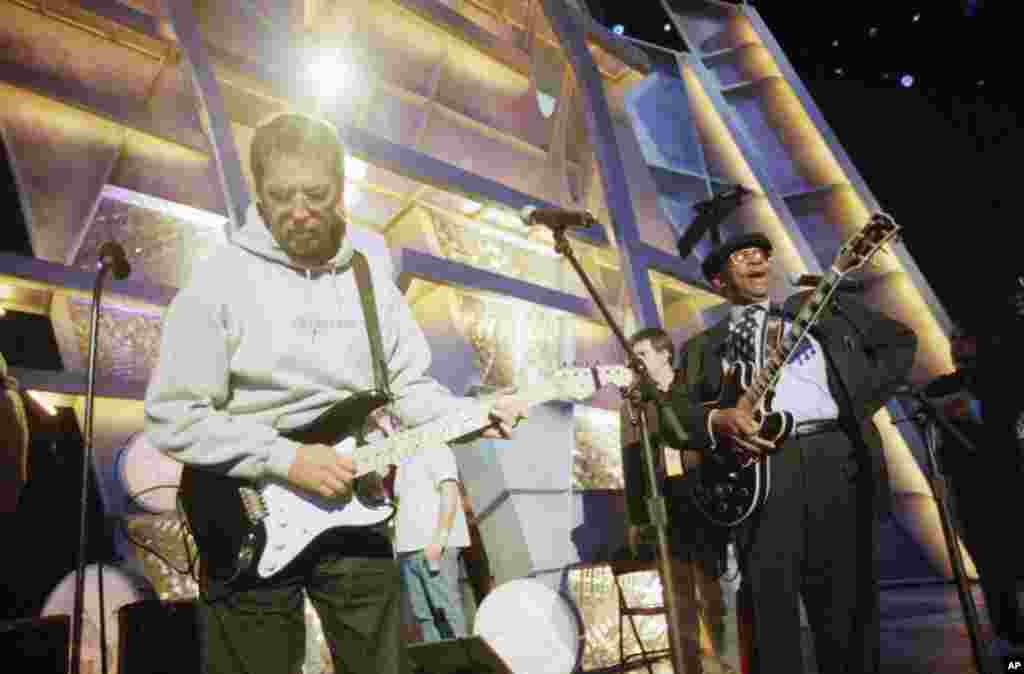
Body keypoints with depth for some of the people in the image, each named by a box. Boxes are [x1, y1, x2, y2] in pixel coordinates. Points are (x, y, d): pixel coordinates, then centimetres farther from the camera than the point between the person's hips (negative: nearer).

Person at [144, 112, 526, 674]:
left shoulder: (371, 280, 4)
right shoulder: (218, 280, -10)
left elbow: (410, 387, 7)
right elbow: (171, 417, -13)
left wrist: (475, 415, -11)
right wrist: (286, 459, -19)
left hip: (353, 511, 4)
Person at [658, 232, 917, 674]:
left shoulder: (820, 305, 21)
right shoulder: (702, 347, 18)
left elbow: (899, 341, 22)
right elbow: (674, 410, 8)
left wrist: (860, 404, 9)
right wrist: (716, 420, -13)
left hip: (836, 458, 1)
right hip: (757, 467, -1)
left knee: (848, 610, 5)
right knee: (770, 616, -4)